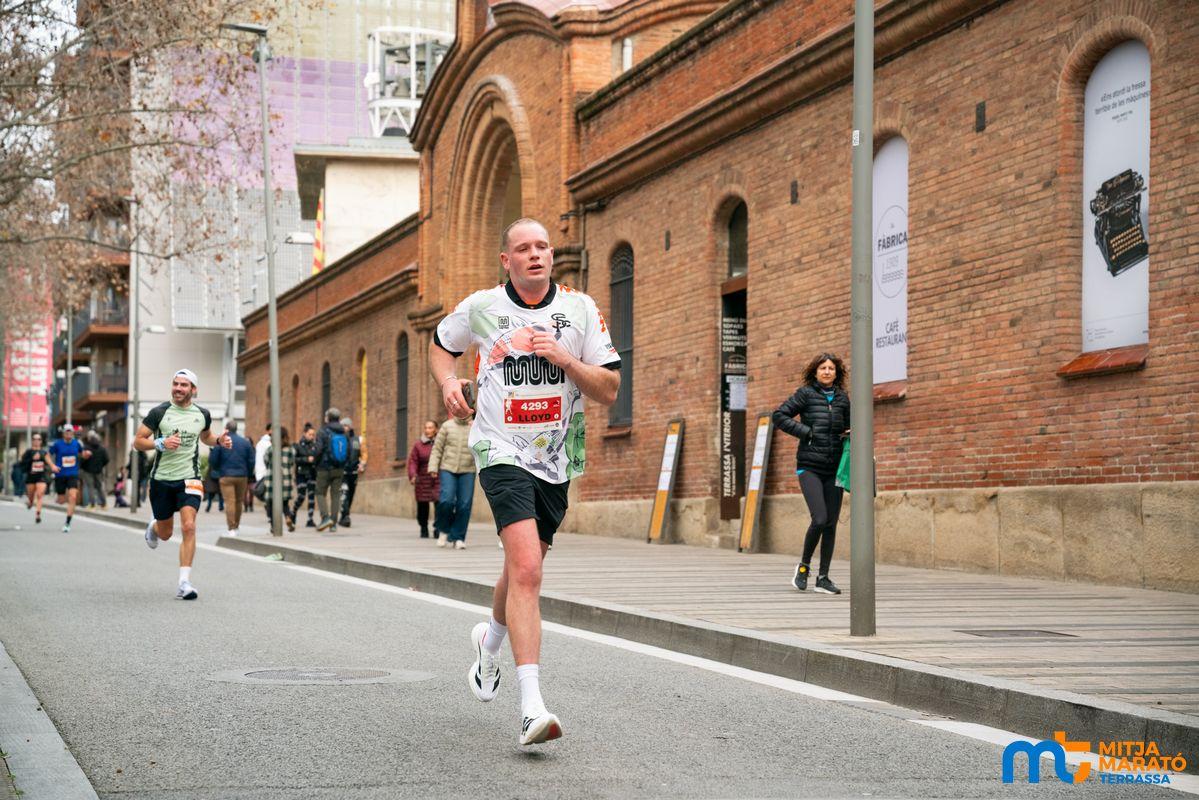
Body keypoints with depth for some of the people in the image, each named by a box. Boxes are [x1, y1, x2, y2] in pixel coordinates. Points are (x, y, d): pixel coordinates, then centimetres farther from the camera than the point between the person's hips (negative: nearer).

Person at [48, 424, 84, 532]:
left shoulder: (77, 443, 3)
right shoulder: (57, 444, -4)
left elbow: (81, 453, 20)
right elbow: (48, 456, 4)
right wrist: (52, 465, -13)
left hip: (73, 475, 1)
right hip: (60, 475, -1)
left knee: (73, 497, -18)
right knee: (61, 501, 5)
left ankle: (67, 523, -11)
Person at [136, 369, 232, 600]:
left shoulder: (202, 414, 4)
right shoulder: (159, 412, -5)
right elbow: (137, 441, -4)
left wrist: (219, 441, 3)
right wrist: (161, 443, -21)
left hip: (189, 478, 1)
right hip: (161, 478, 0)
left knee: (188, 527, -19)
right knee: (165, 534, 12)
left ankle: (184, 583, -17)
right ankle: (153, 526, 52)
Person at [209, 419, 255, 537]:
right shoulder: (245, 442, 3)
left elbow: (212, 460, -3)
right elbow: (251, 461, 3)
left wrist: (218, 469, 16)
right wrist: (248, 475, 15)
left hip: (226, 476, -3)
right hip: (242, 476, 3)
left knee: (229, 502, -6)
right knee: (239, 501, 15)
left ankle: (231, 528, -14)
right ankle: (237, 527, 24)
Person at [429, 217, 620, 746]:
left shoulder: (580, 310, 0)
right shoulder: (480, 307, 0)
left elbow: (609, 390, -2)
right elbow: (440, 345, 20)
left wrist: (562, 357, -17)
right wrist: (448, 383, 0)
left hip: (556, 459, 3)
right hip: (502, 452, -3)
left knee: (524, 572, 17)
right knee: (526, 568, -22)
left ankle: (490, 642, 51)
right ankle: (531, 707, -27)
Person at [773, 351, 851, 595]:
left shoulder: (842, 398, 11)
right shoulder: (806, 394, -1)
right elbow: (779, 416, -5)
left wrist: (851, 434, 1)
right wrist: (806, 432, -10)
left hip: (834, 468, 4)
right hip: (810, 467, -4)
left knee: (831, 523, 3)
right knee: (820, 519, -15)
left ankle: (823, 577, 12)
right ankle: (804, 566, 8)